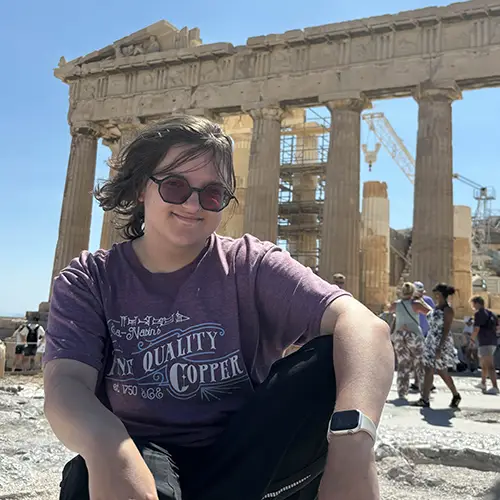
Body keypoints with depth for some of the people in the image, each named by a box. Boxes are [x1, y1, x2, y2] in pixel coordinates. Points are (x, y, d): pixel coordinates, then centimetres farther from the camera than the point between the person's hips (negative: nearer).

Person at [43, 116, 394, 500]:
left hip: (242, 459, 2)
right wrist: (107, 447, -42)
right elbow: (65, 382, -18)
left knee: (336, 358, -22)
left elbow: (363, 326, -21)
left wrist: (352, 440, -41)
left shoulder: (249, 266, -6)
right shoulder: (88, 282, -2)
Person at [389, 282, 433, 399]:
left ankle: (402, 392, 4)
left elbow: (390, 310, 27)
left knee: (403, 365, 7)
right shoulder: (415, 303, -7)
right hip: (414, 335, -3)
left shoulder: (396, 304, 5)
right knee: (420, 364, 6)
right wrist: (422, 302, 7)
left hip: (399, 335, 4)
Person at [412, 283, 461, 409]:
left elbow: (446, 330, -17)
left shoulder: (447, 310, -13)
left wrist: (440, 348, -22)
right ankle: (424, 400, 8)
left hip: (442, 344, -8)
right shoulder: (436, 308, 12)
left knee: (442, 372, 1)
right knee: (428, 371, 5)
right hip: (431, 342, 8)